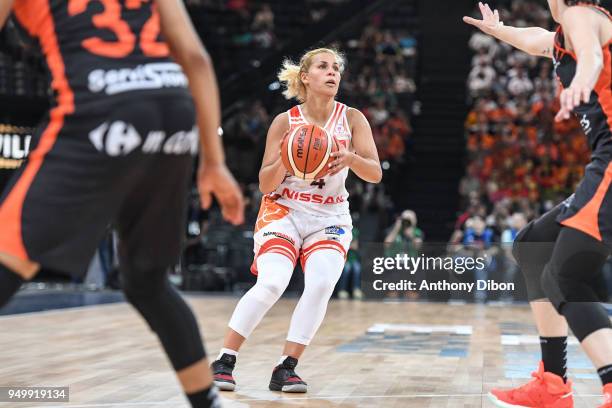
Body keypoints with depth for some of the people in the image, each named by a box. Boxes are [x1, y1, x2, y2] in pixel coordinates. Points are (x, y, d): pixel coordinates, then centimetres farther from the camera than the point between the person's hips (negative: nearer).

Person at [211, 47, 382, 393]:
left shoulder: (352, 119, -4)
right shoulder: (285, 122, -7)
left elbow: (376, 174, -9)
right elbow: (265, 185, -6)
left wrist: (351, 158, -30)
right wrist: (284, 160, -26)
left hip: (330, 218, 2)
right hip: (284, 212, -2)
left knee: (322, 283, -22)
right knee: (272, 283, -23)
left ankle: (286, 369, -11)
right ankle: (224, 362, -11)